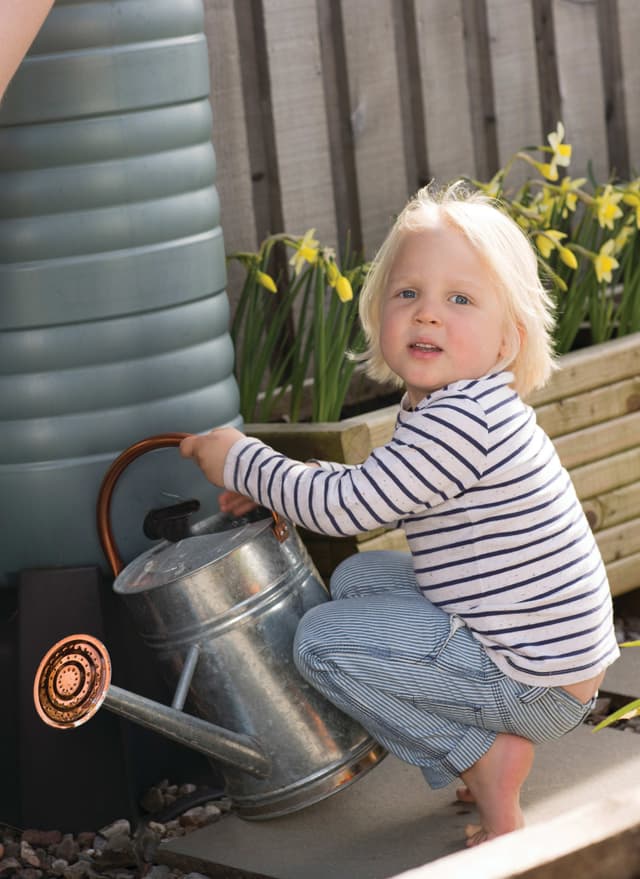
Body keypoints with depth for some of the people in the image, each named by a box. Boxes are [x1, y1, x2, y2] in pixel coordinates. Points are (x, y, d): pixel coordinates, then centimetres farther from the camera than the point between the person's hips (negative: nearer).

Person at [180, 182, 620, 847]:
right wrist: (279, 484, 8)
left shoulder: (460, 420, -26)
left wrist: (241, 462, -10)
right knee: (356, 578, 22)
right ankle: (487, 748, 15)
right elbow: (376, 491, 22)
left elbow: (346, 508, -24)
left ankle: (485, 759, -3)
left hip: (539, 683, -10)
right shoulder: (449, 407, 7)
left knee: (322, 641, -10)